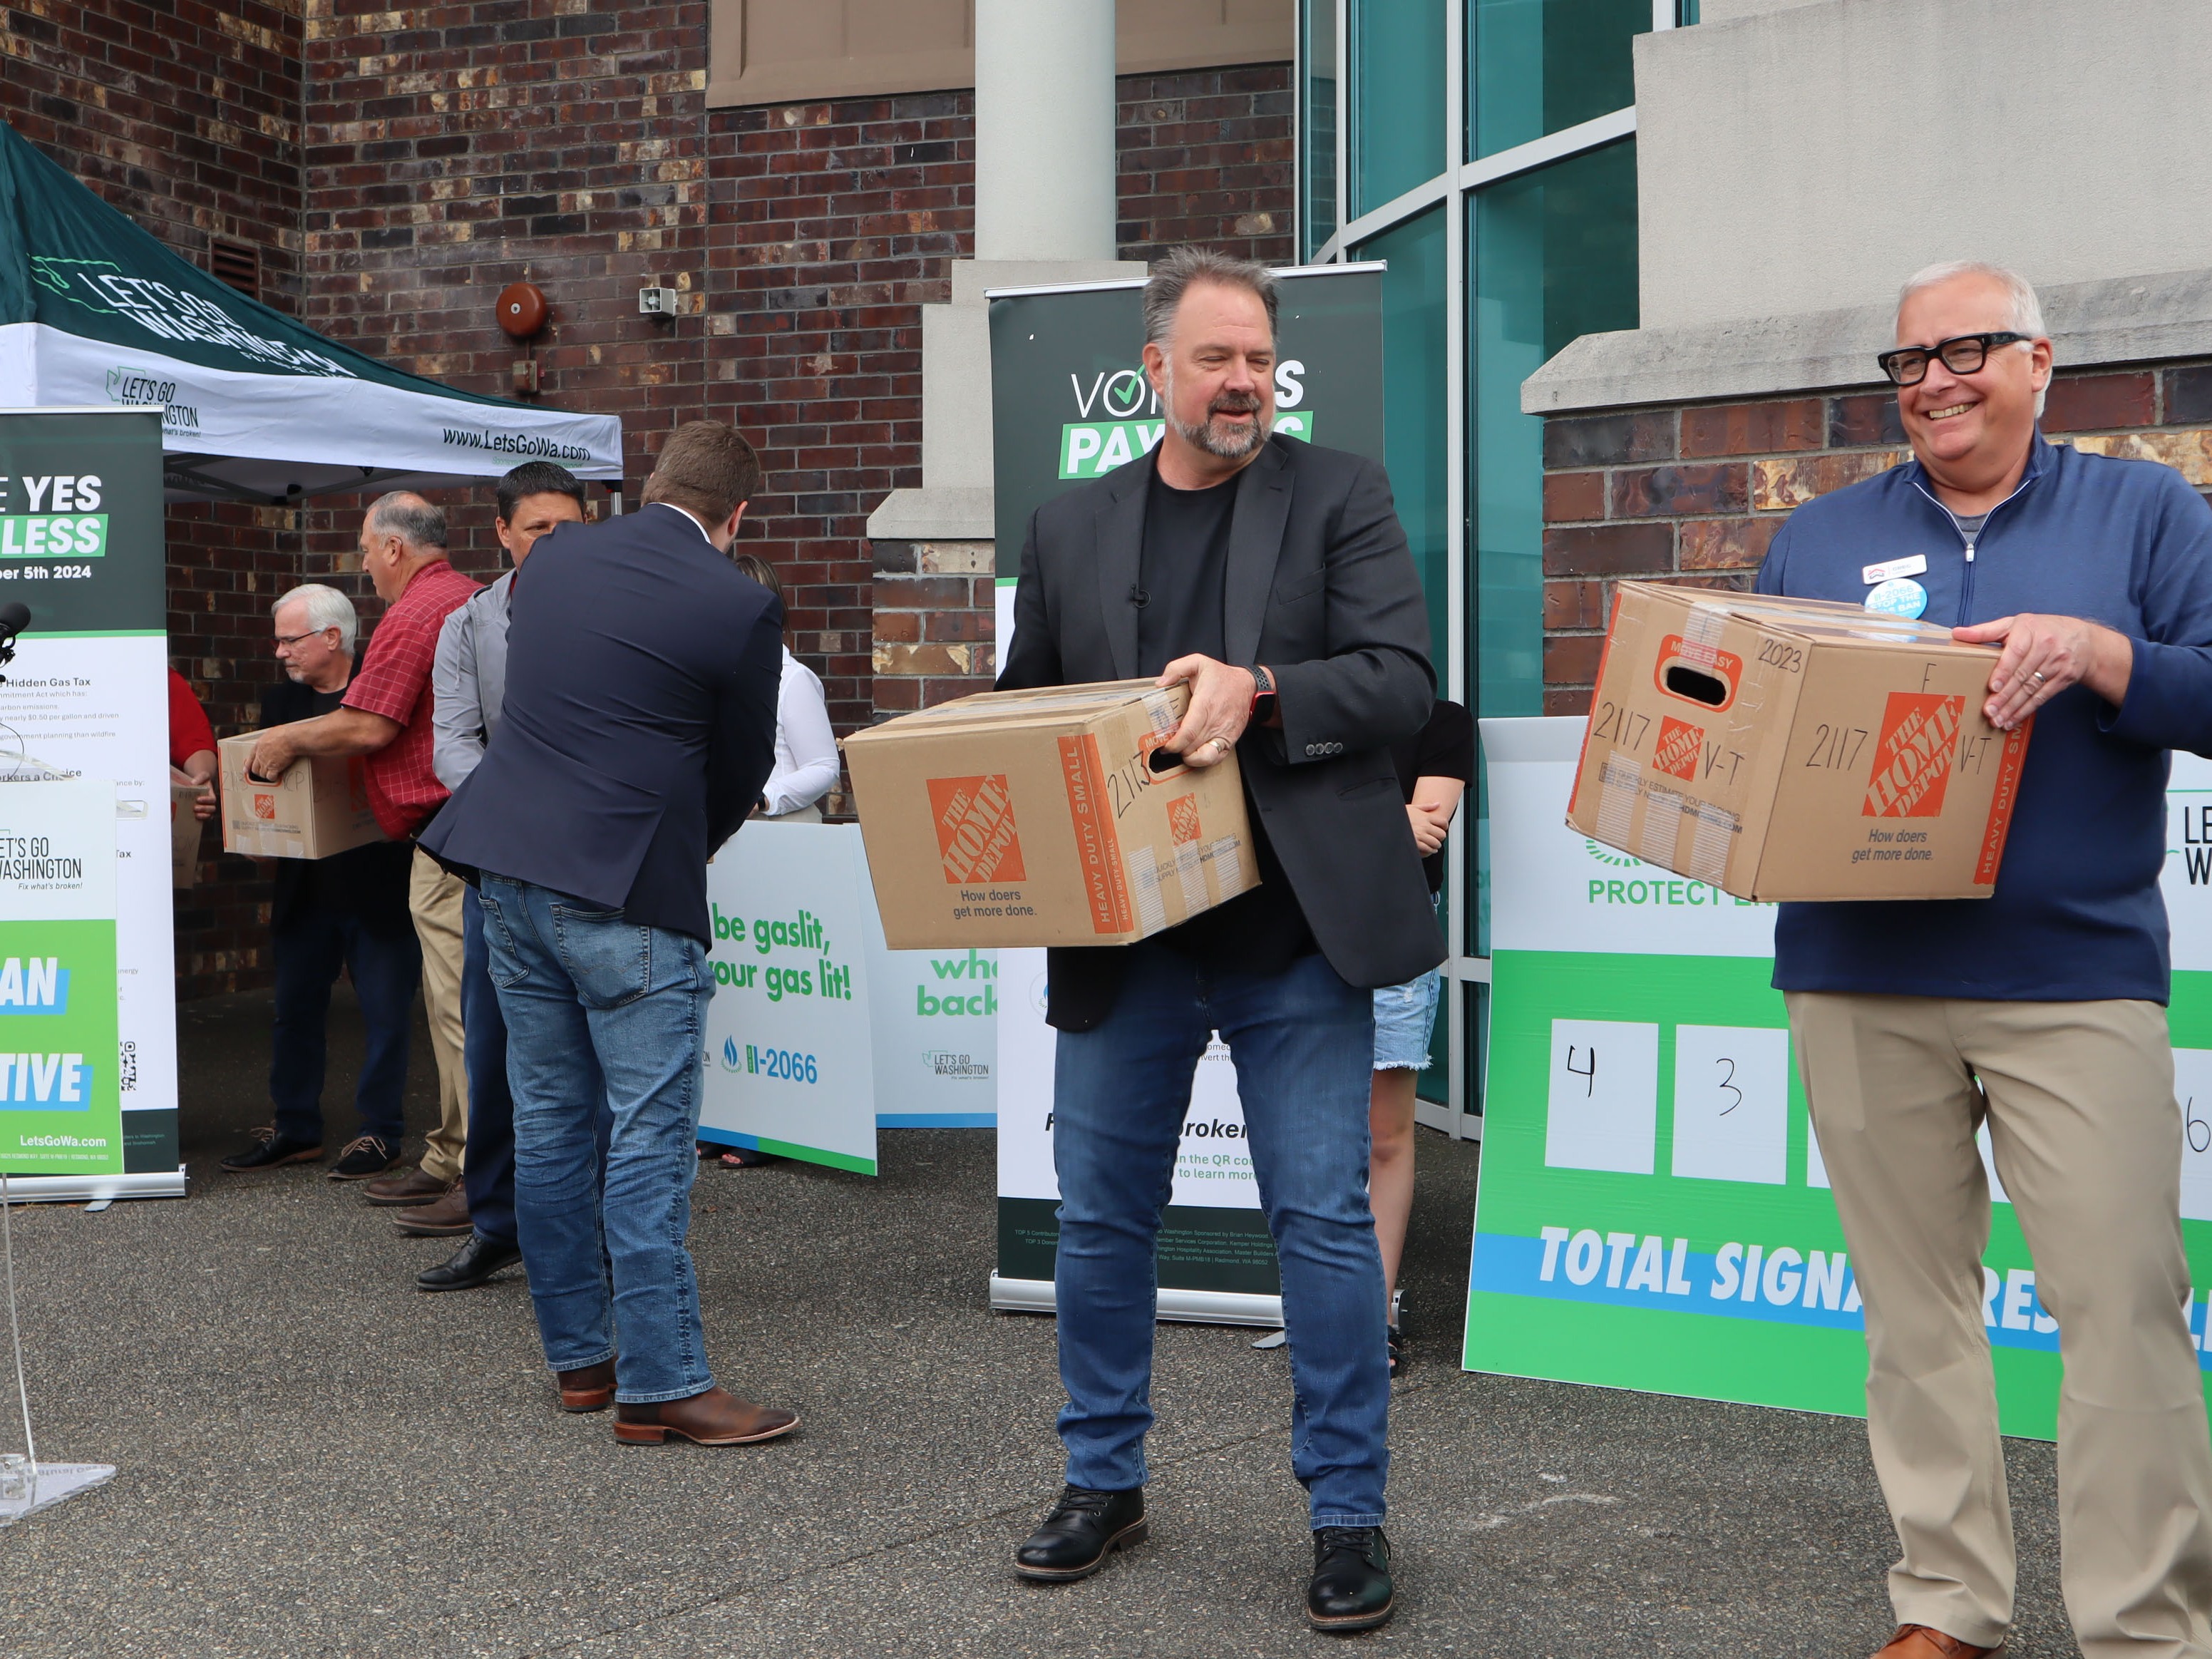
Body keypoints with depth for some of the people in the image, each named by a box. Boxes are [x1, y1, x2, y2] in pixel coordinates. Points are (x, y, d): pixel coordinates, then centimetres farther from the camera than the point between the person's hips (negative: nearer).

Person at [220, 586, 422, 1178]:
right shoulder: (279, 700, 11)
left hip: (378, 887, -6)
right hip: (304, 887, 6)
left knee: (385, 1011, 2)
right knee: (295, 1006, 12)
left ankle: (381, 1130, 12)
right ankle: (295, 1128, 23)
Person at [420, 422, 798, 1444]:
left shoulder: (555, 557, 9)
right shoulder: (738, 608, -8)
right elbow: (741, 769, 1)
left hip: (507, 866, 7)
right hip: (626, 893, -6)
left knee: (547, 1123, 13)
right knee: (651, 1139, -2)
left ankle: (577, 1357, 23)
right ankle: (660, 1385, -1)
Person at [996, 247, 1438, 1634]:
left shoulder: (1339, 495, 2)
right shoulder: (1069, 528, 11)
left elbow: (1403, 679, -7)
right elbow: (1024, 709, 16)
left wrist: (1261, 689, -22)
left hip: (1294, 936, -3)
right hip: (1120, 936, 3)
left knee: (1326, 1219, -1)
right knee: (1101, 1216, 11)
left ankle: (1350, 1514, 13)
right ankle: (1106, 1482, 29)